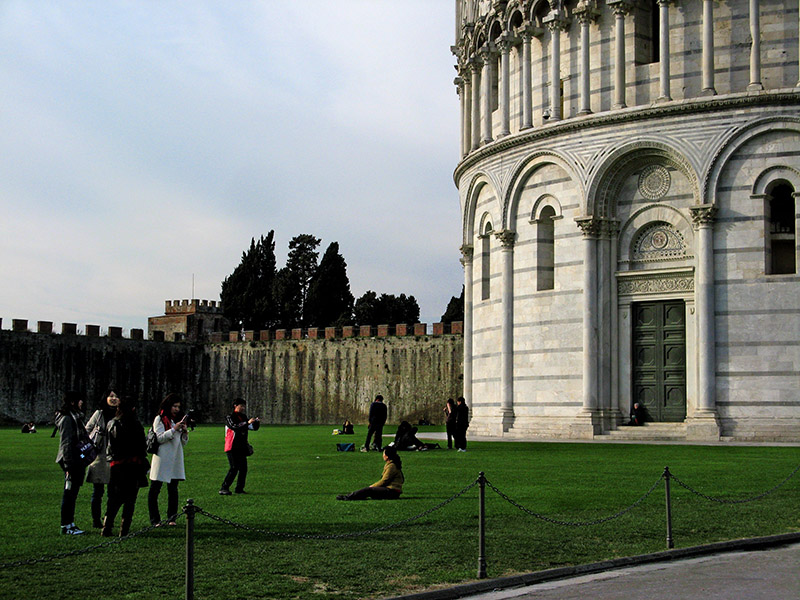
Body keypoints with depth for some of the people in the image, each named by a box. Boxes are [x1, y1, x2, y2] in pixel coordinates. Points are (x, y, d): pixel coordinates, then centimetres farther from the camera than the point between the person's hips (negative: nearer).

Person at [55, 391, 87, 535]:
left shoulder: (75, 417, 17)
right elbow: (66, 443, -17)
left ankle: (70, 523, 18)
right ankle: (66, 526, -1)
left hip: (78, 461, 10)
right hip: (72, 461, -10)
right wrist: (69, 465, -20)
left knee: (72, 494, 12)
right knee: (69, 494, -5)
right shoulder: (67, 419, -13)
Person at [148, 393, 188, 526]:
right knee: (155, 490, -2)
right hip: (162, 459, -5)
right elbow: (159, 438, -10)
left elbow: (184, 443, 18)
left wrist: (184, 432, -1)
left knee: (173, 490, 4)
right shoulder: (159, 419, 0)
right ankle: (155, 520, 1)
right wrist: (174, 429, -16)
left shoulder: (179, 419, 17)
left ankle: (172, 518, 9)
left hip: (175, 460, 5)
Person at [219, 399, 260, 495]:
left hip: (242, 447, 7)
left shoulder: (243, 417, 16)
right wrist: (247, 423, -33)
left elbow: (252, 427, 16)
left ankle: (239, 488, 11)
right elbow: (234, 427, -25)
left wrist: (256, 423, -5)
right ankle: (223, 489, -11)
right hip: (232, 448, -7)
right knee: (234, 468, -14)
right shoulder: (229, 417, -7)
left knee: (243, 468, 3)